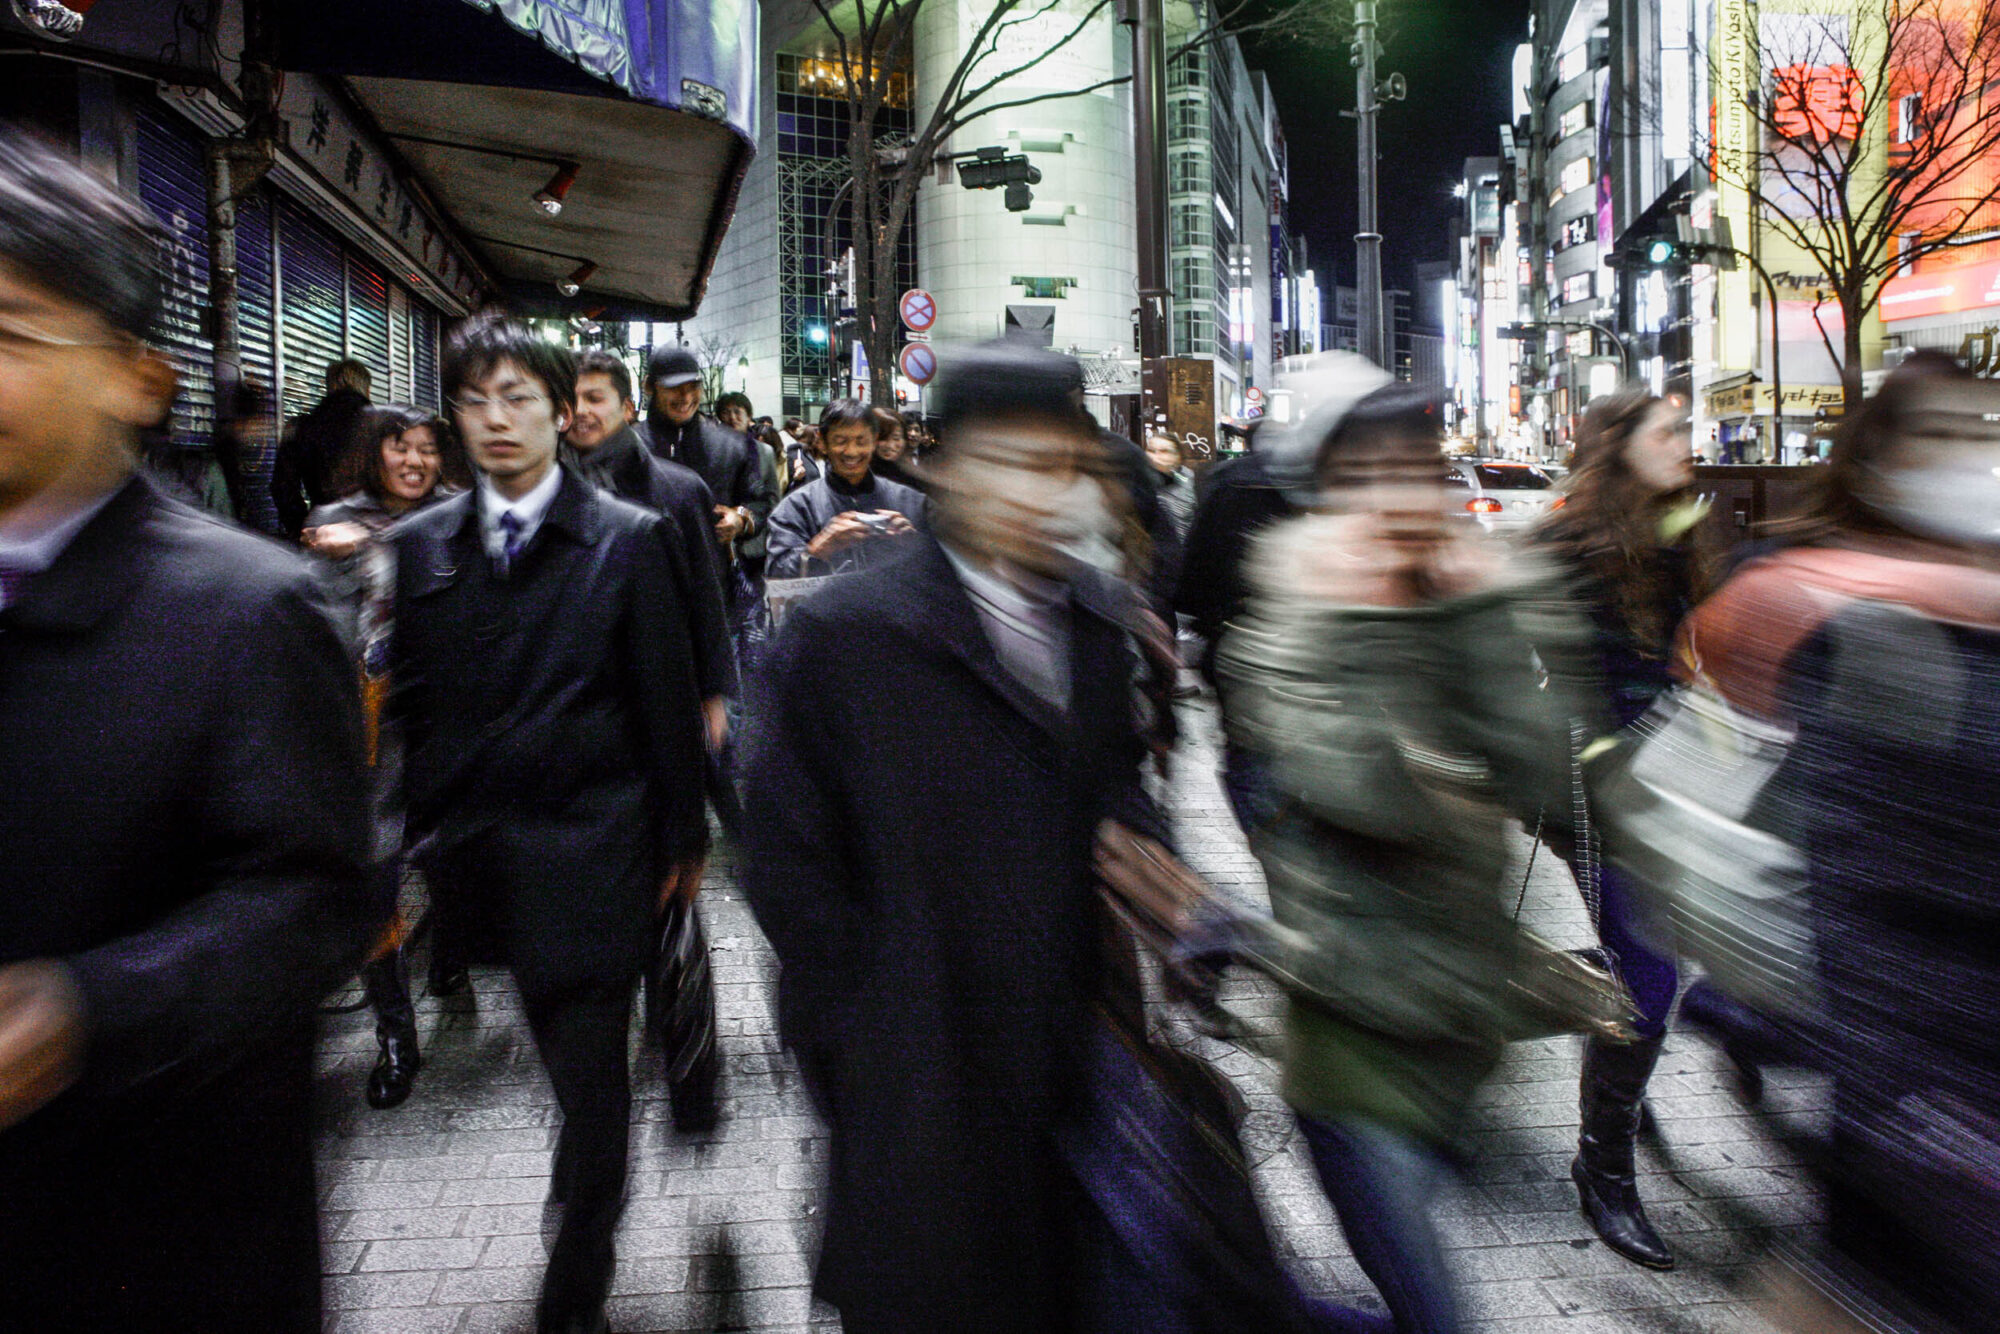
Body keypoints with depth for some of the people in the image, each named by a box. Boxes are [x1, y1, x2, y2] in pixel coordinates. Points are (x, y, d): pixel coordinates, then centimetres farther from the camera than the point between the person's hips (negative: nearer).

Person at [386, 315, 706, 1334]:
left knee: (591, 1067, 3)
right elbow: (409, 703, 8)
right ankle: (595, 1173, 49)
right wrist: (416, 837, 5)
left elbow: (667, 702, -2)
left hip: (592, 853, -3)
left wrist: (681, 837, -1)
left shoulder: (629, 540, -5)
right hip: (477, 855, 4)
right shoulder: (419, 545, 5)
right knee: (561, 1050, 21)